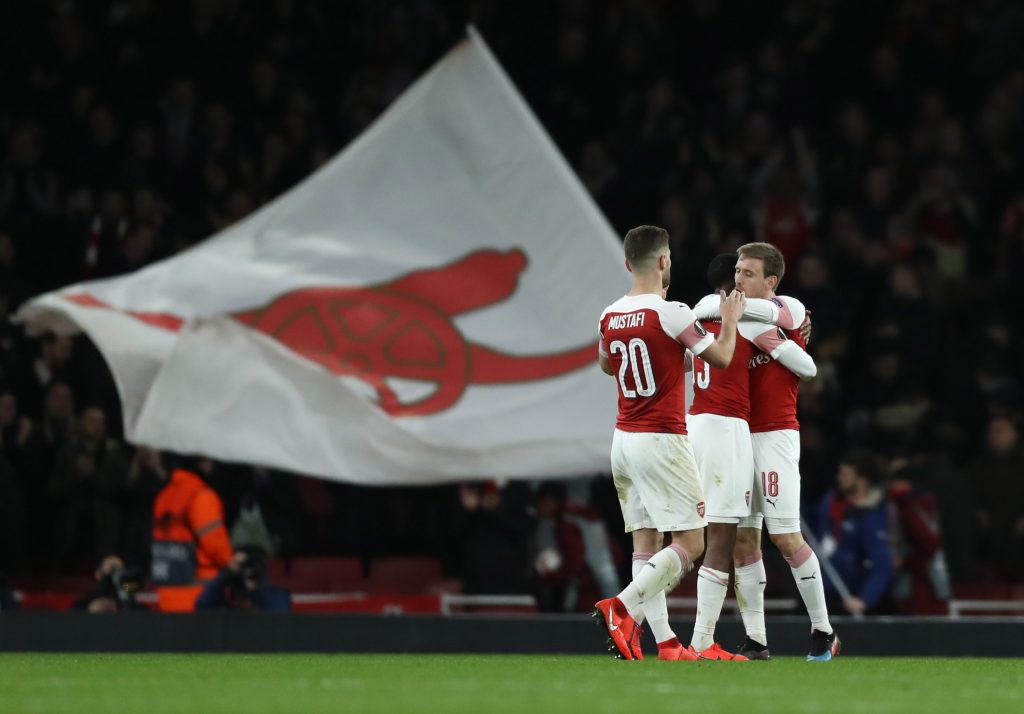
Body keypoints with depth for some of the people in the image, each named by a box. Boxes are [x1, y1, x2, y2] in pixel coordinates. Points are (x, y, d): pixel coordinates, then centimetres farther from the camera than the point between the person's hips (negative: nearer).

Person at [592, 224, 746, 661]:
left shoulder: (610, 317, 5)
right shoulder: (671, 314, -15)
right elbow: (721, 357, -5)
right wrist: (730, 320, 14)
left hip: (624, 440, 7)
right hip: (663, 441, -7)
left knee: (646, 543, 7)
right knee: (689, 544, -3)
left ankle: (666, 643, 5)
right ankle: (623, 608, -19)